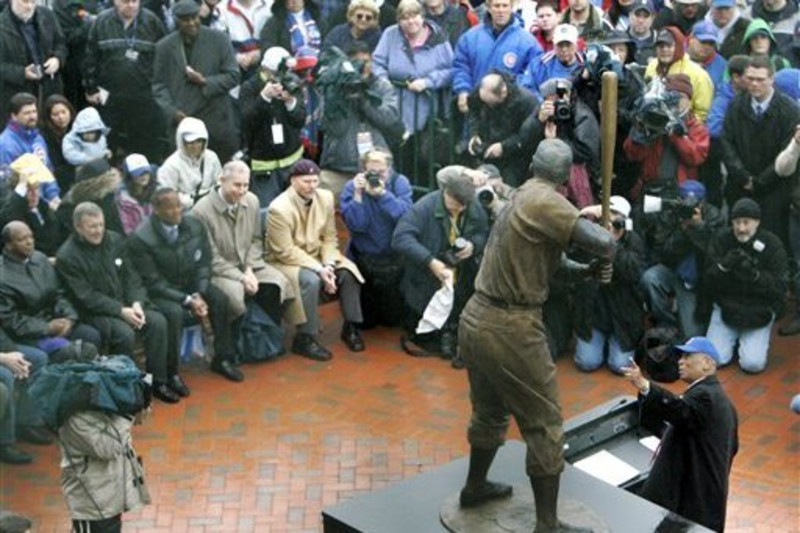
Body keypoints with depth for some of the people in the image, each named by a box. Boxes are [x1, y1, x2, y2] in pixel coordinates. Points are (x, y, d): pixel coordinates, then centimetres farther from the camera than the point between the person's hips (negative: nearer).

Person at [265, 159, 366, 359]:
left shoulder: (325, 197, -6)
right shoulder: (279, 208, -24)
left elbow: (330, 238, 0)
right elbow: (286, 252, -22)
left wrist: (328, 265, -17)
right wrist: (319, 269, -27)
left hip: (317, 256, 6)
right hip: (285, 261, -6)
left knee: (348, 272, -18)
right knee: (311, 280, -34)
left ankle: (351, 327, 1)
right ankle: (305, 338, -21)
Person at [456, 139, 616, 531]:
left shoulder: (521, 198, 13)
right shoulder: (545, 201, -15)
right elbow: (603, 243, -23)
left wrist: (585, 270, 9)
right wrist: (605, 257, -1)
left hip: (477, 320, 9)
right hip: (509, 329, -9)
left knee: (490, 410, 27)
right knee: (544, 426, 2)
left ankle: (475, 487, 46)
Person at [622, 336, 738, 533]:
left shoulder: (704, 395, -16)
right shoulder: (718, 397, 18)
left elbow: (679, 409, -39)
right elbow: (731, 446, 26)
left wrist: (645, 387, -53)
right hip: (699, 494, 11)